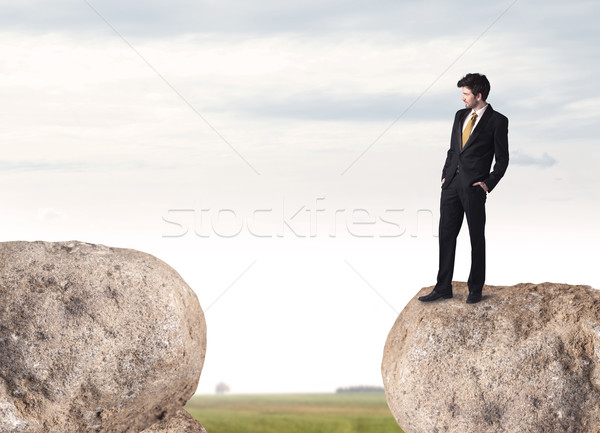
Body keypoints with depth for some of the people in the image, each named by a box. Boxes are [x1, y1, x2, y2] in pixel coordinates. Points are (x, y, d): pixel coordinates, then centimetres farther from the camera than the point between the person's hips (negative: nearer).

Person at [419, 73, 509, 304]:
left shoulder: (497, 121, -4)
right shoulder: (460, 116, 14)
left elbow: (502, 159, -2)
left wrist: (489, 183, -10)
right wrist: (445, 175, 10)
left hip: (474, 186, -6)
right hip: (452, 183, 6)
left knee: (476, 238, 4)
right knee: (446, 235, 6)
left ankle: (475, 289, 13)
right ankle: (443, 288, 12)